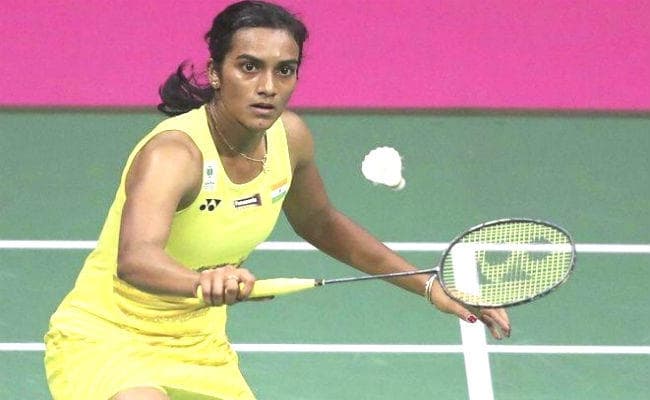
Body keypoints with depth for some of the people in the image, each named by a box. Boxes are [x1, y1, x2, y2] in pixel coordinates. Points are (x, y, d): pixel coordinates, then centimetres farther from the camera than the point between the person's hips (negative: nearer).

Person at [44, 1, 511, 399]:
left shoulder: (291, 137, -6)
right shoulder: (173, 153, -29)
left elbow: (320, 223, 15)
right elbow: (134, 259, -48)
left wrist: (428, 285, 13)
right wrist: (204, 280, -69)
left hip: (200, 348, 8)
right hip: (102, 341, -7)